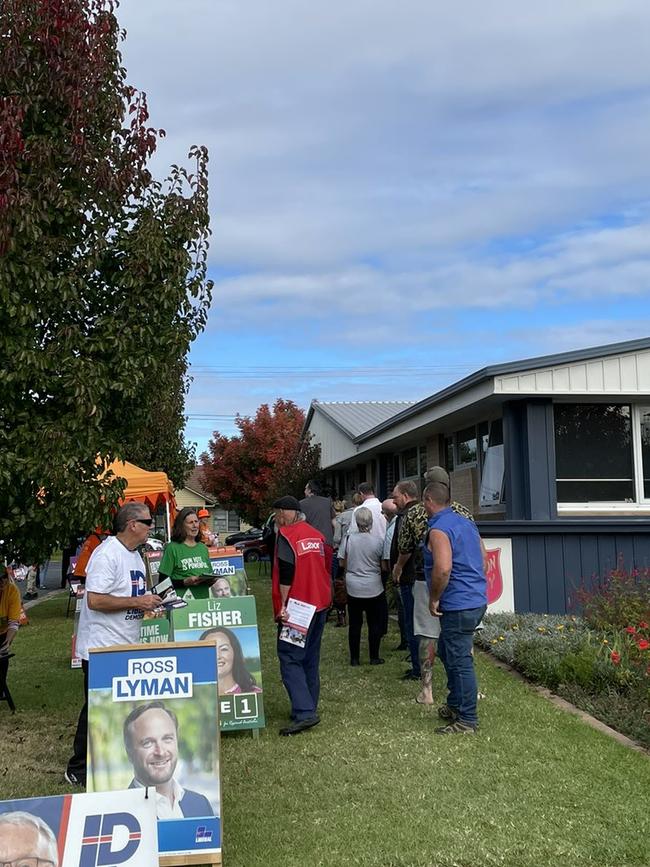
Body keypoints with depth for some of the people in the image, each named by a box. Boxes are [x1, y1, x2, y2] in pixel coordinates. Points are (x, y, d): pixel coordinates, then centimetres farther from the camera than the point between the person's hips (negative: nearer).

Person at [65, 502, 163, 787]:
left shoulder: (134, 554, 13)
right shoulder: (106, 555, -19)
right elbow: (95, 600, -26)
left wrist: (149, 603, 4)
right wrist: (137, 602, -21)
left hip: (127, 647, 9)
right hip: (102, 648, -9)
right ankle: (78, 769, 12)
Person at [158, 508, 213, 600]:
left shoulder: (203, 548, 16)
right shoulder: (172, 548, -2)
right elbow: (163, 581, -6)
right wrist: (185, 582, -15)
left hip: (203, 598, 4)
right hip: (182, 599, -4)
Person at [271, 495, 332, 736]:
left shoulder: (286, 535, -10)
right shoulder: (317, 535, 13)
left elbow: (286, 573, -17)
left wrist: (282, 605, -13)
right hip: (319, 604, 8)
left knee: (290, 659, -8)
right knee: (310, 658, 15)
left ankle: (304, 713, -18)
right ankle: (308, 707, 18)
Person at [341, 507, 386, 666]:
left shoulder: (349, 539, -6)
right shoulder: (377, 541, -11)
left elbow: (344, 564, 3)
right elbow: (383, 565, 0)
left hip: (353, 588, 2)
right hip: (373, 588, -2)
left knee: (354, 623, 9)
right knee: (375, 623, 9)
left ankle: (354, 658, 14)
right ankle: (374, 657, 14)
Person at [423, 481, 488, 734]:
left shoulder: (438, 529, -16)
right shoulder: (466, 523, 13)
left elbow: (443, 568, -27)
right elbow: (483, 560, 18)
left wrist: (434, 598, -14)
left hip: (458, 606, -10)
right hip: (477, 600, 10)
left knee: (460, 661, -1)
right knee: (446, 651, 22)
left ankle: (467, 721, 8)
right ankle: (455, 705, 32)